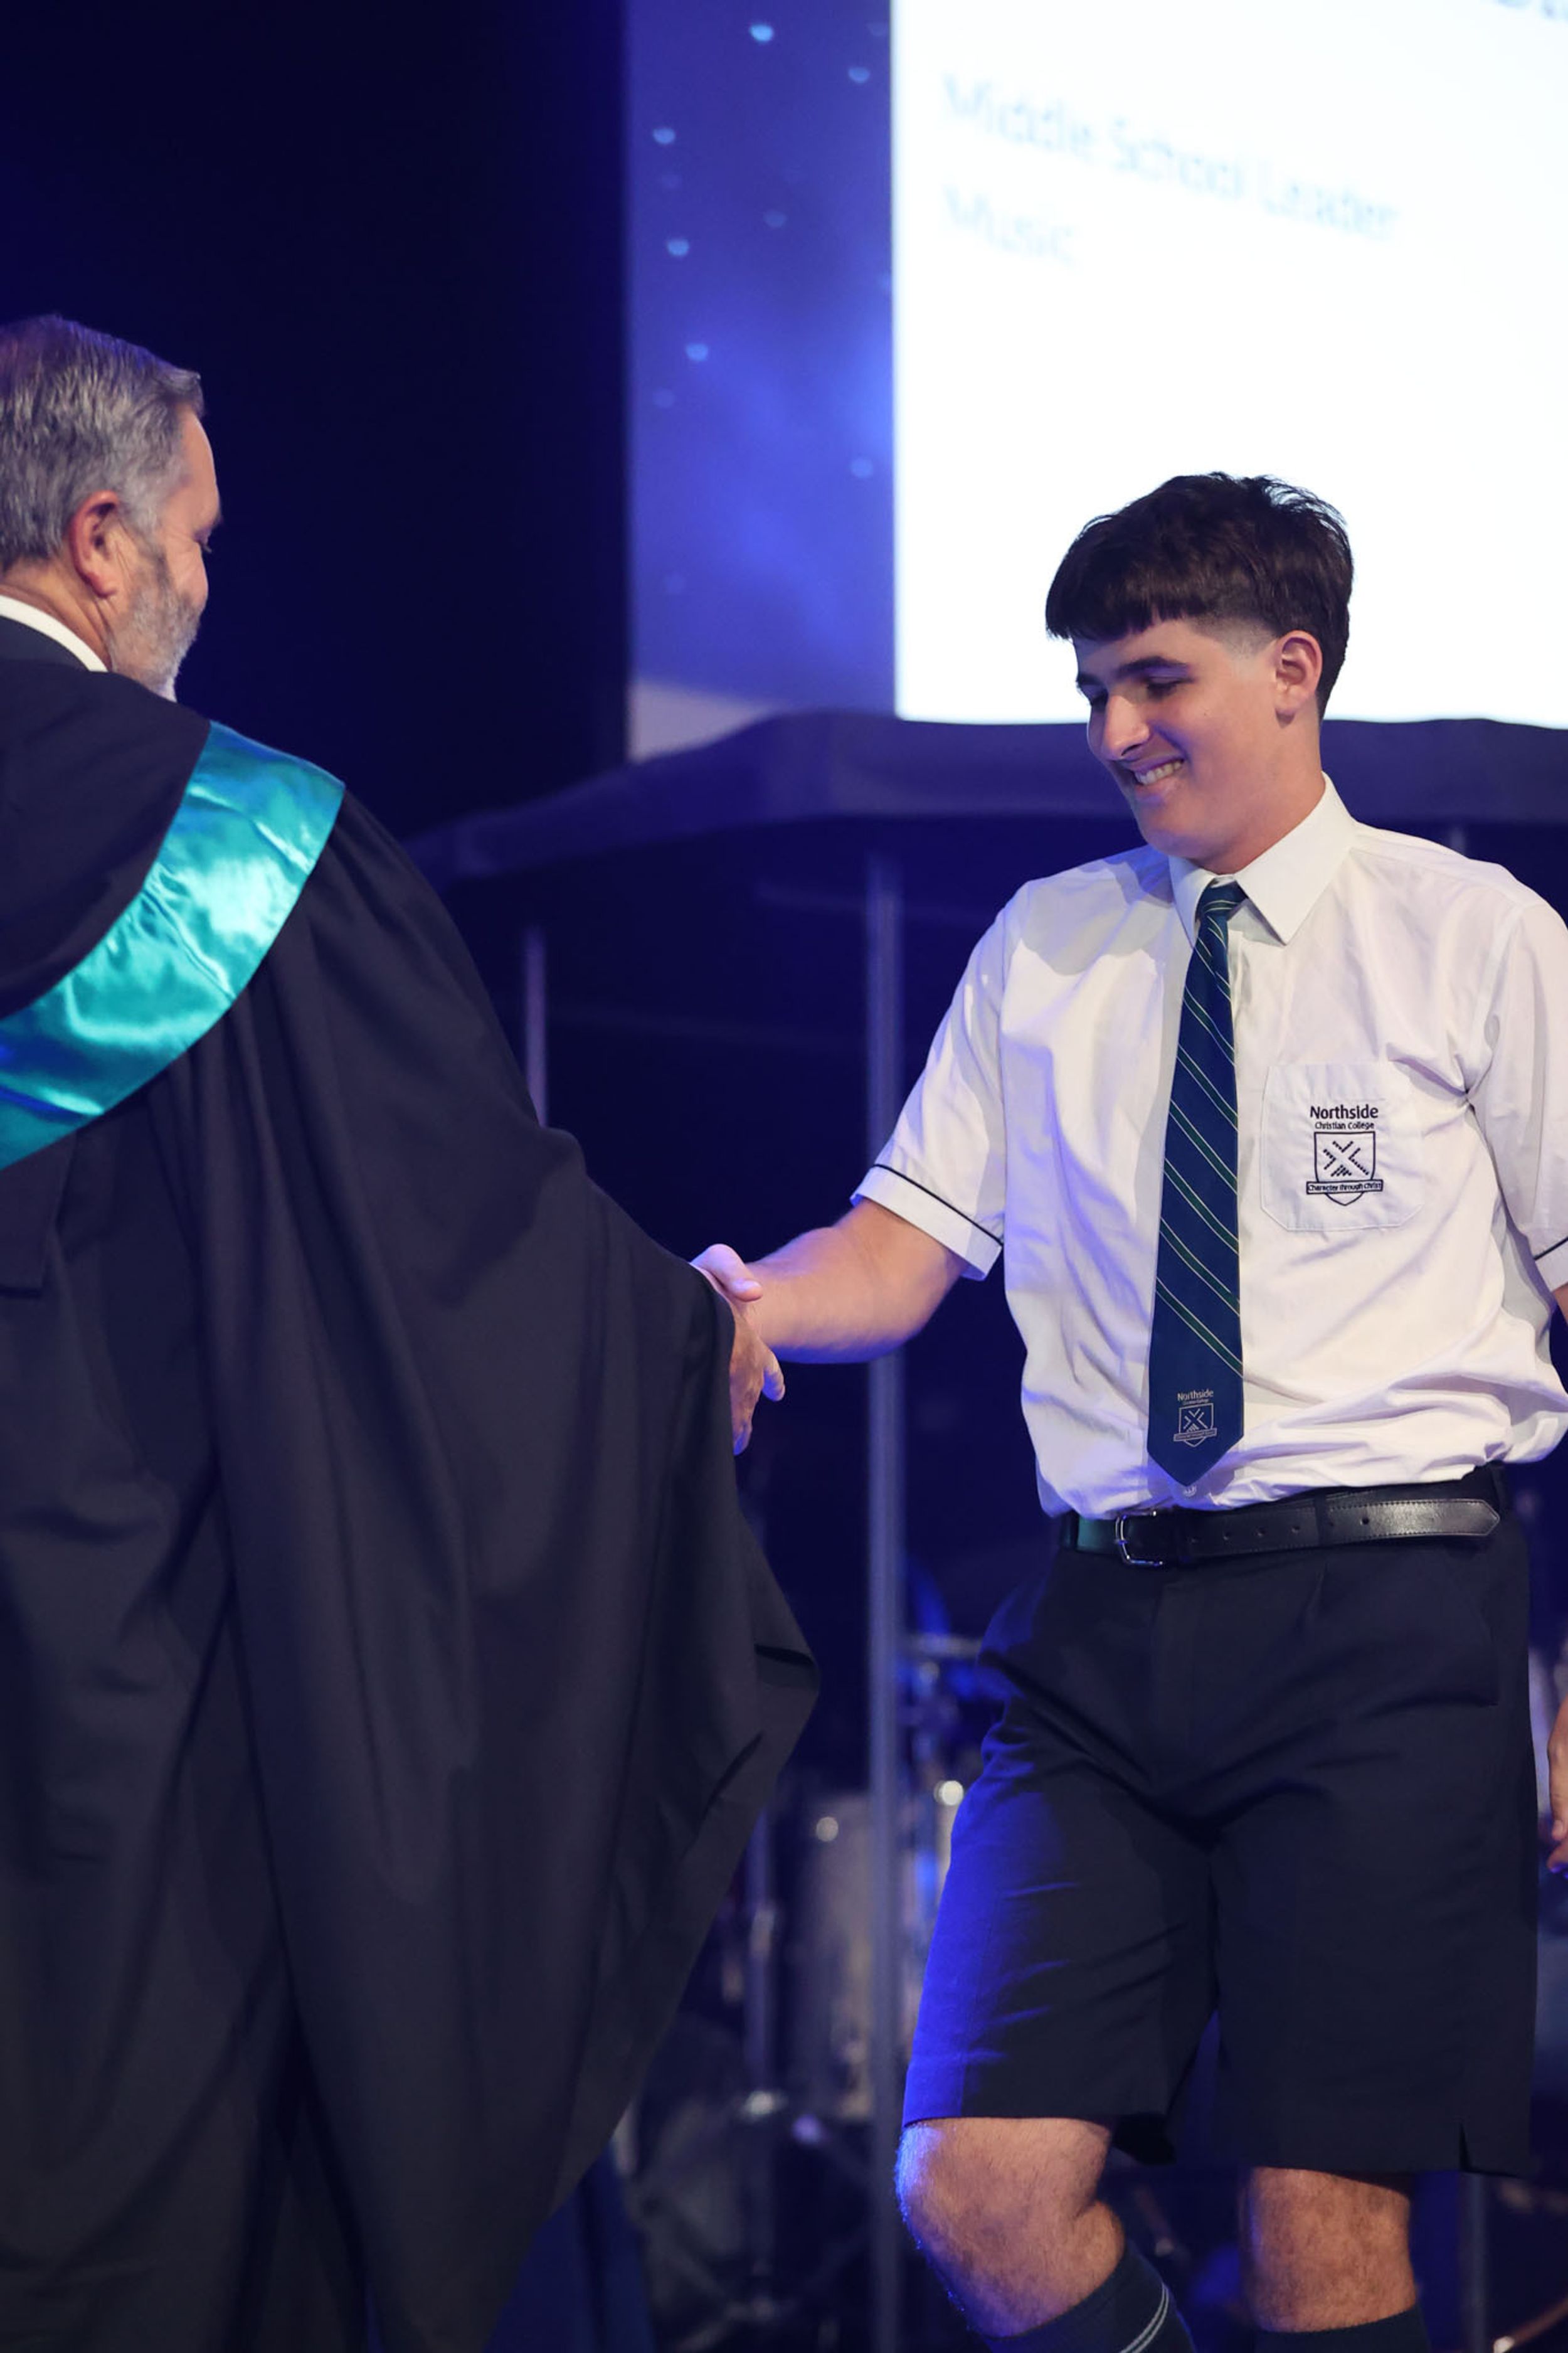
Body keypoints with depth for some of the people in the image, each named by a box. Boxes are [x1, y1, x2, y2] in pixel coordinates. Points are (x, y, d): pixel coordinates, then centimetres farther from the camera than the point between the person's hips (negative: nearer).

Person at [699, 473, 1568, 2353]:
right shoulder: (1041, 949, 16)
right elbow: (907, 1245, 11)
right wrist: (749, 1309, -13)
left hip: (1381, 1616, -3)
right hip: (1105, 1624, 4)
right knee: (978, 2190, -7)